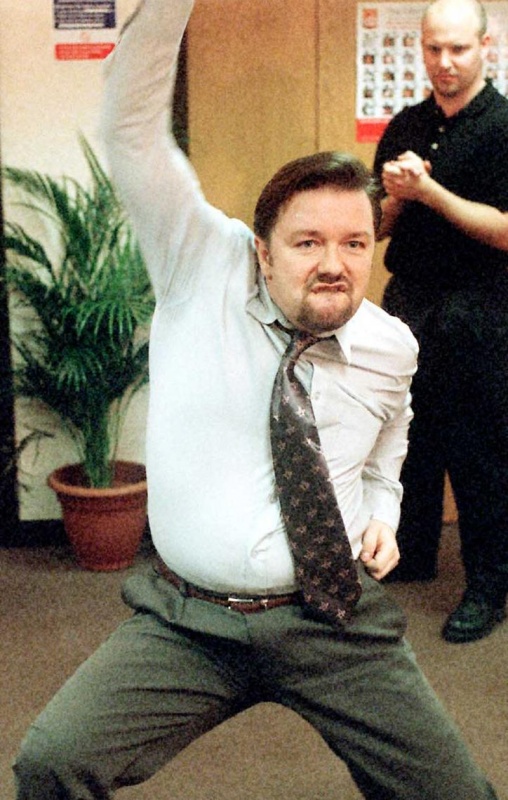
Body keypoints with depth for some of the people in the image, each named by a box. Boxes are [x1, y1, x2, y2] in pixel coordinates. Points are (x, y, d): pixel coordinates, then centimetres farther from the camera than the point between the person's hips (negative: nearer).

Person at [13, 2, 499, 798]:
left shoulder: (391, 347, 3)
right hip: (186, 623, -1)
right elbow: (132, 127, -12)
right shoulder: (205, 271, -4)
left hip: (336, 623, 2)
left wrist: (382, 518, 6)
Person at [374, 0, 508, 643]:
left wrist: (427, 189, -21)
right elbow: (378, 227, 12)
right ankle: (412, 551, 33)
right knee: (409, 438, 15)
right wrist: (395, 195, -10)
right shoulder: (405, 127, 10)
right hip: (407, 302, 6)